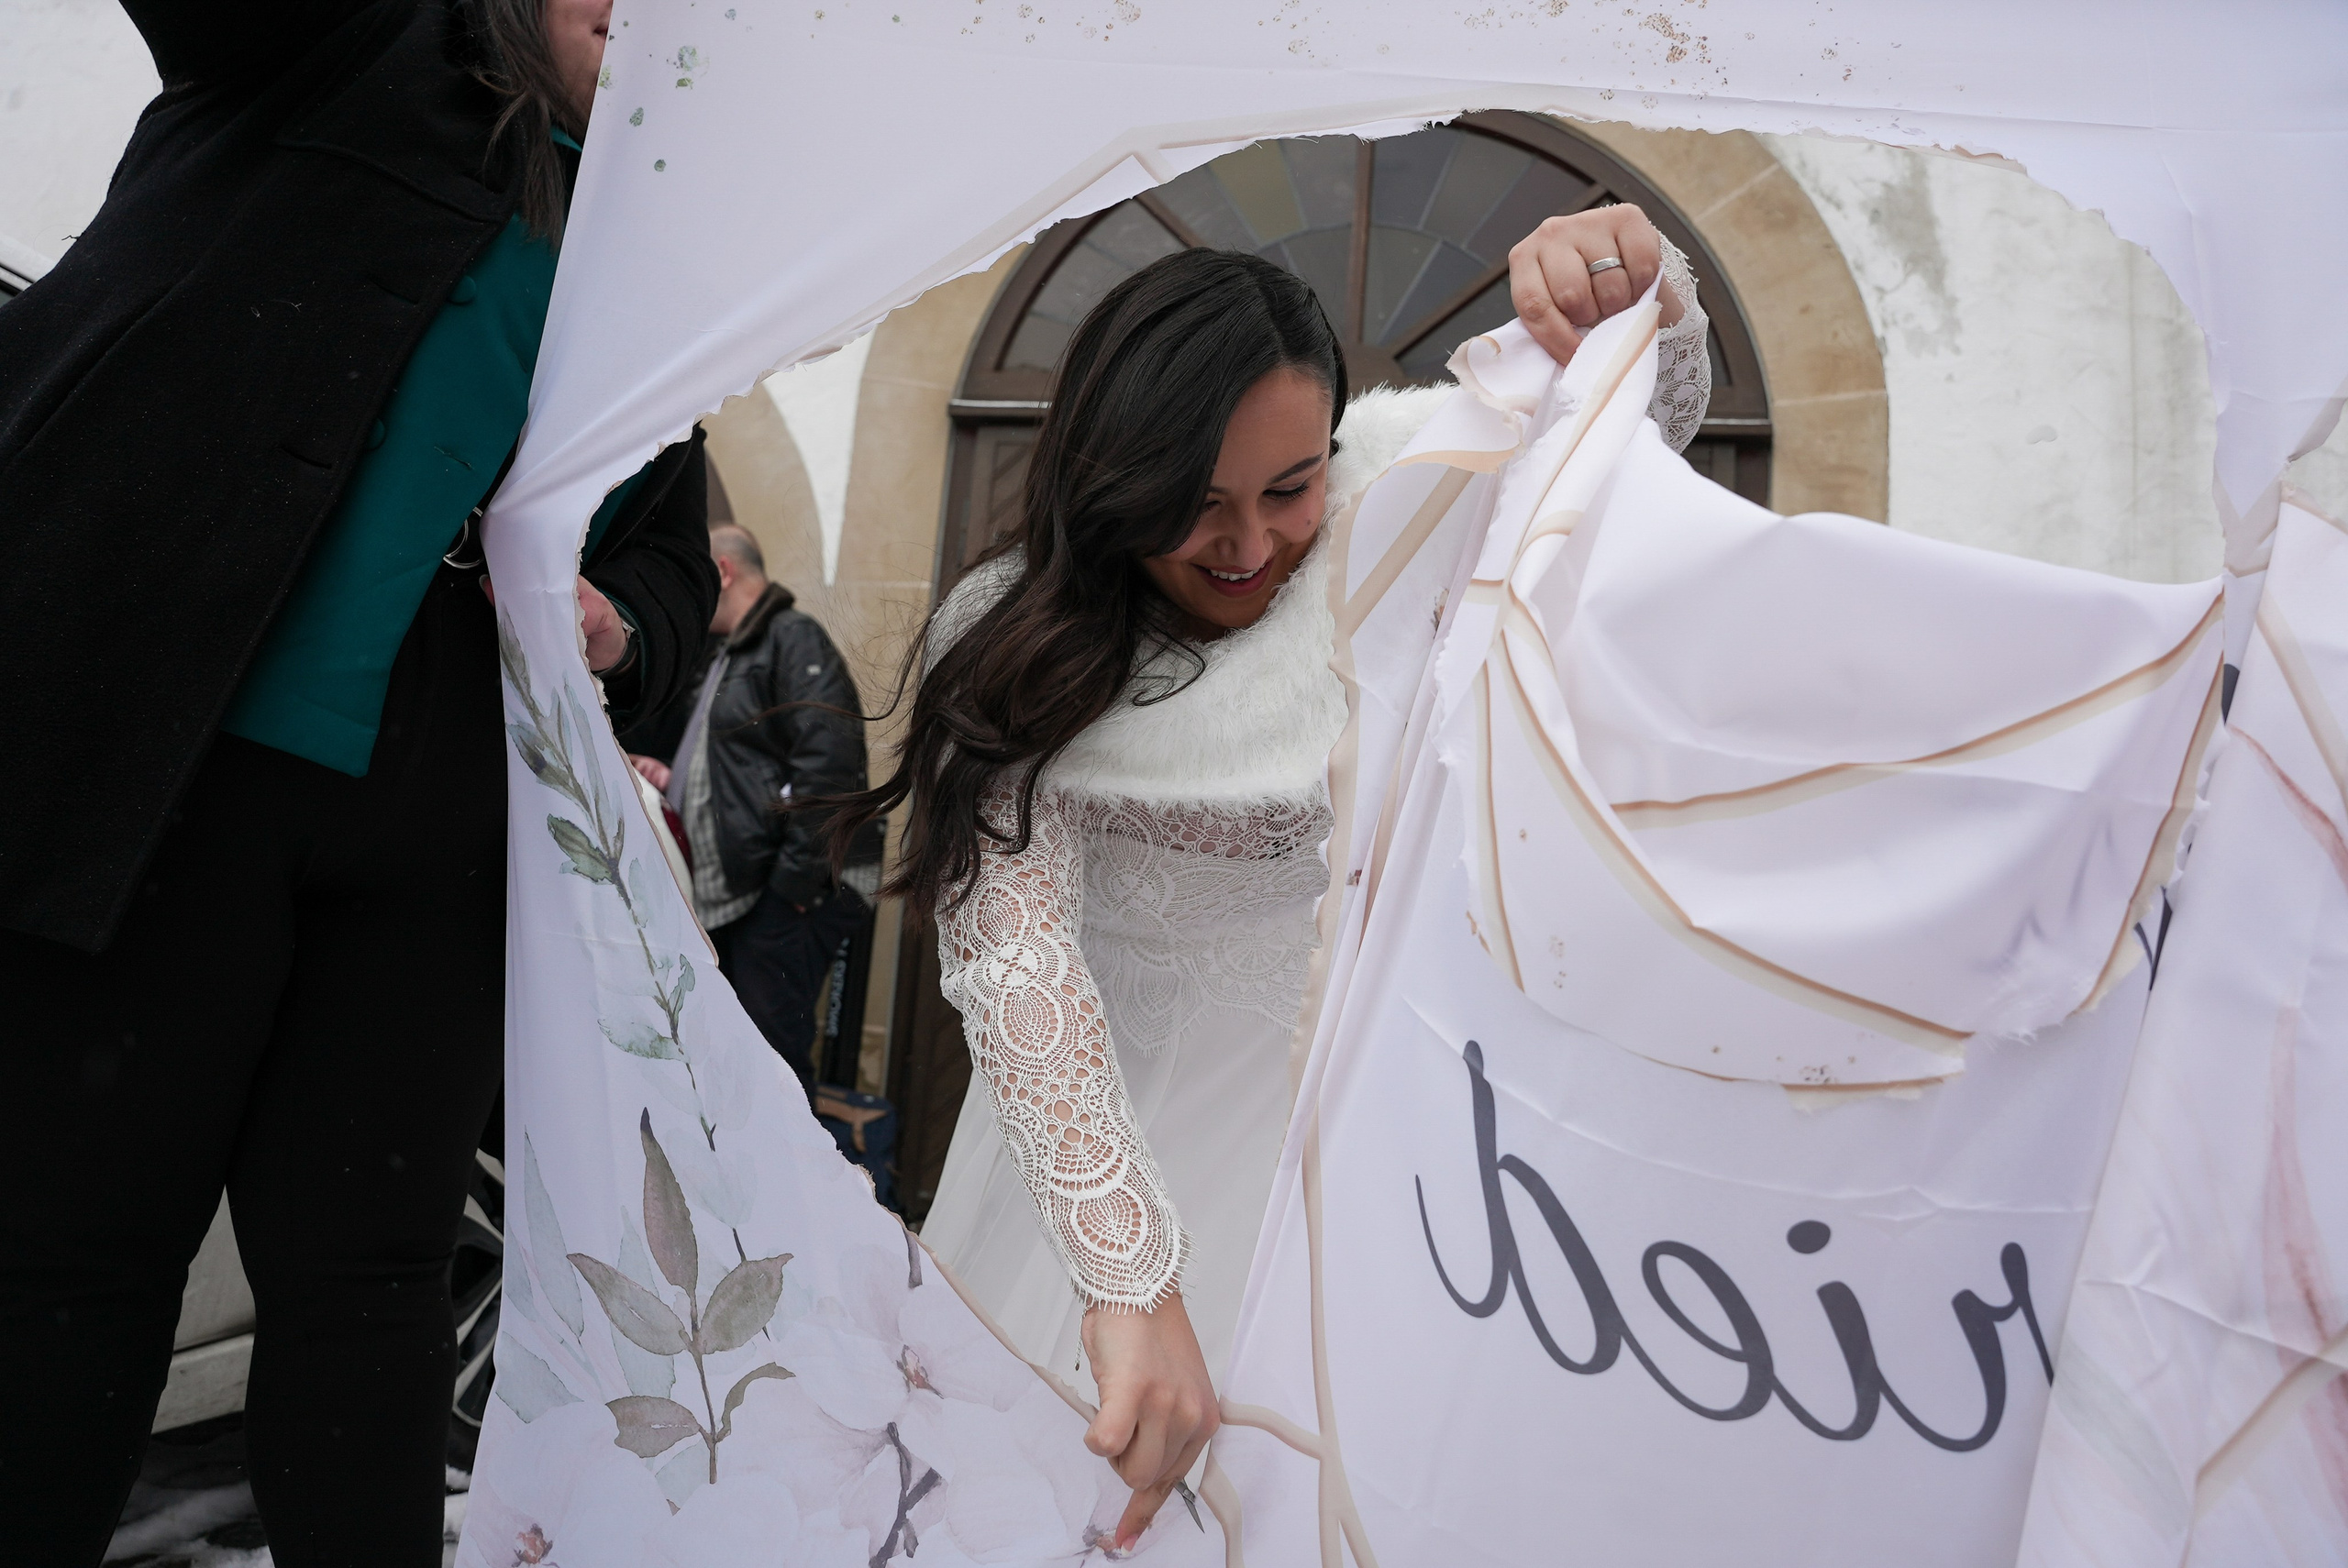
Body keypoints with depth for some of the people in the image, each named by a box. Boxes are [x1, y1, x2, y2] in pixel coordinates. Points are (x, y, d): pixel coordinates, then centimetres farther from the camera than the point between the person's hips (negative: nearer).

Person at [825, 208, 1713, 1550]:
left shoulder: (1382, 483, -15)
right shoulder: (1017, 651, -22)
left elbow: (1654, 420, -7)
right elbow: (1012, 950, -34)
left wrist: (1645, 279, -33)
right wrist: (1131, 1281, -45)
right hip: (1113, 1085, -1)